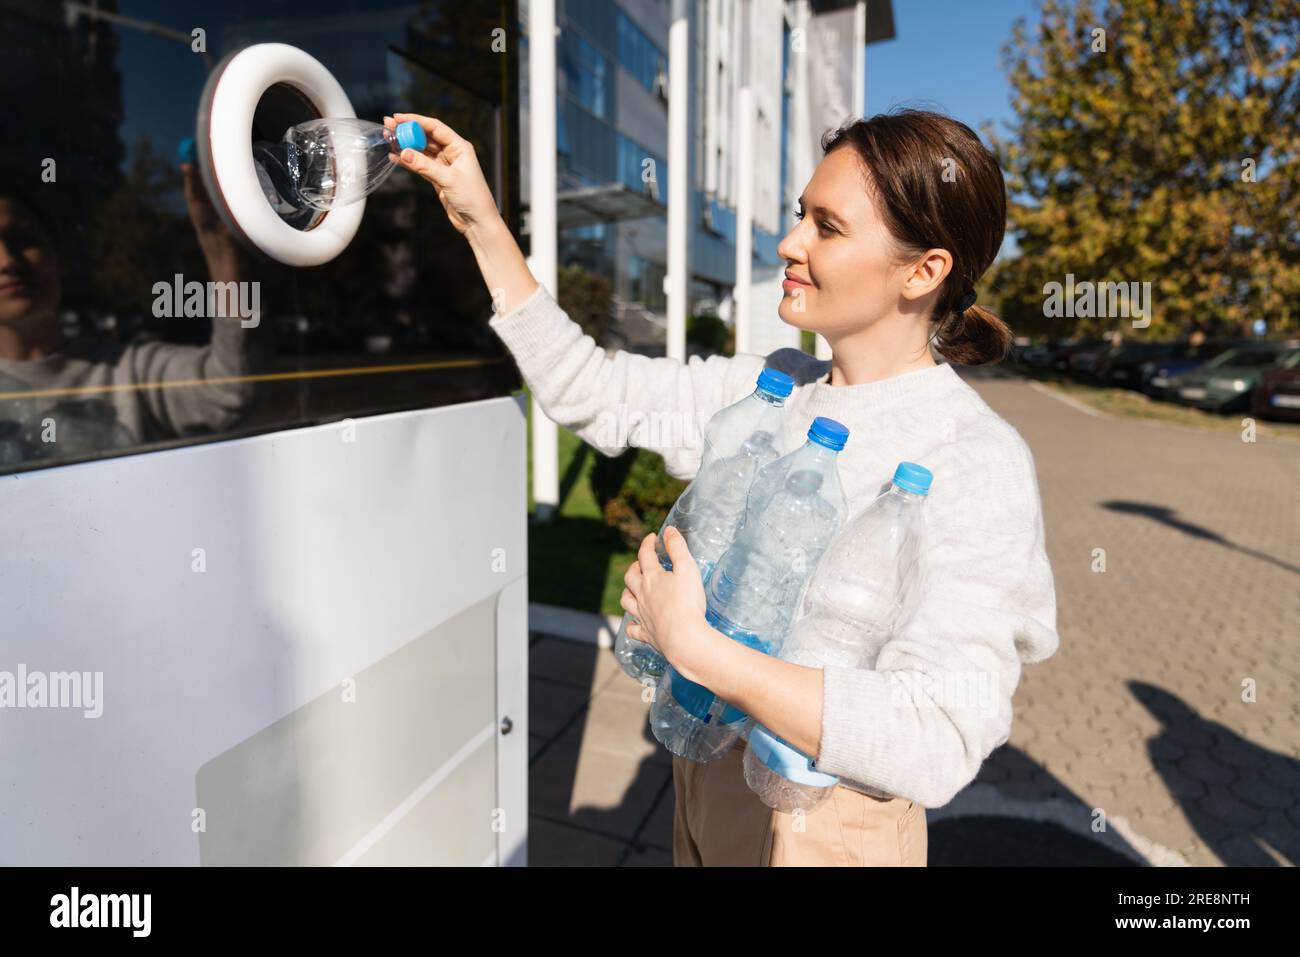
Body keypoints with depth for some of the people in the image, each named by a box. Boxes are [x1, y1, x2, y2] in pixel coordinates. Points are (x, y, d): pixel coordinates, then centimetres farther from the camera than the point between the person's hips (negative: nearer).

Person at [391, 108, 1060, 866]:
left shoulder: (975, 463, -24)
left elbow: (935, 745, -31)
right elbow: (591, 391, -1)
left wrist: (691, 645, -30)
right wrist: (482, 223, -3)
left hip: (822, 825, -5)